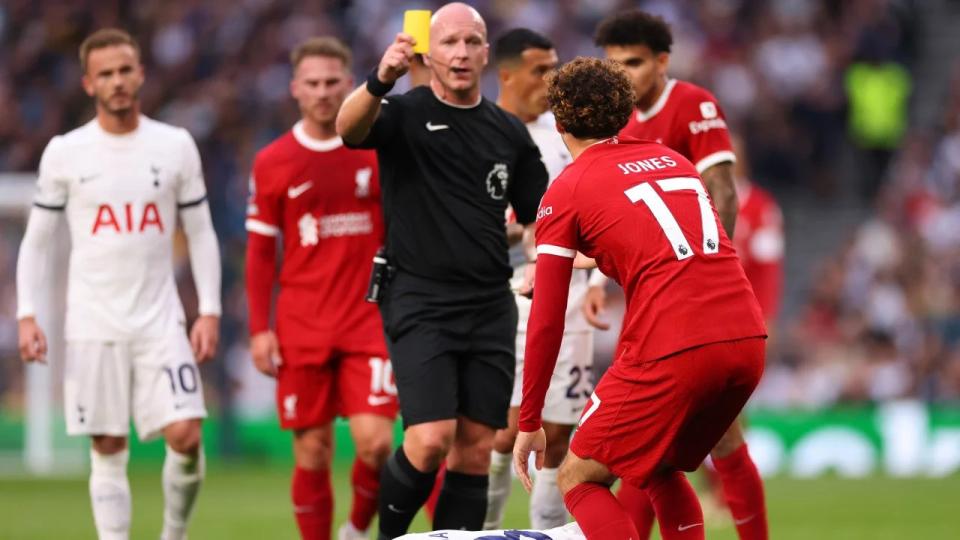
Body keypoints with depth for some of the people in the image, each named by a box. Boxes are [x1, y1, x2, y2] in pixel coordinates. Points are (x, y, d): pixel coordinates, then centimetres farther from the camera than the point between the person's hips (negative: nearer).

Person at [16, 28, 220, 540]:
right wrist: (26, 316, -4)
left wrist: (209, 311, 0)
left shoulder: (176, 146, 3)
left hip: (160, 320, 0)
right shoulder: (64, 153, 1)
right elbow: (36, 240, 6)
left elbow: (200, 233, 8)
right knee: (108, 450, 1)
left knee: (185, 435, -11)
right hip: (92, 325, 0)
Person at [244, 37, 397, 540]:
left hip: (370, 323, 0)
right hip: (301, 329, 0)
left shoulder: (379, 151, 3)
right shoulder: (272, 162, 3)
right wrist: (259, 328, 0)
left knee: (375, 442, -11)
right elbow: (260, 251, 6)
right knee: (312, 452, 1)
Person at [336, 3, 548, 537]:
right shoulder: (405, 113, -2)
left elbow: (540, 215, 18)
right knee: (431, 441, -15)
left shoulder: (510, 131, 11)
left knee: (475, 450, 3)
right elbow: (350, 128, -24)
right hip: (420, 300, -5)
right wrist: (380, 82, -45)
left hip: (491, 306, 5)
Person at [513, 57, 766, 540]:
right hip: (746, 339, 6)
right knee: (660, 470, 28)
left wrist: (529, 422, 12)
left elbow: (546, 322, 5)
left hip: (673, 353, -6)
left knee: (578, 479, 8)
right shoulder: (673, 160, 22)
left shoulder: (566, 191, 6)